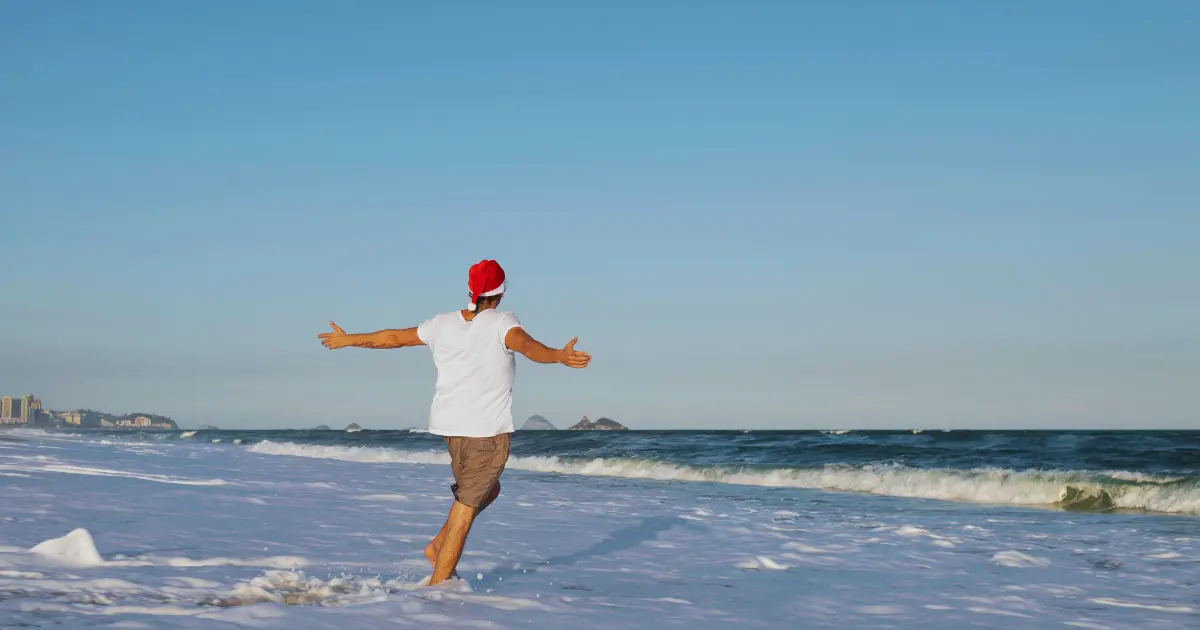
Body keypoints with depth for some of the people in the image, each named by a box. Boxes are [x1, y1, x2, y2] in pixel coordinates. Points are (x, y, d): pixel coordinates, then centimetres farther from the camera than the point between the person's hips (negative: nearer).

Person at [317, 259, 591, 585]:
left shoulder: (443, 324, 5)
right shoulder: (501, 323, -12)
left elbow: (393, 337, 14)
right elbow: (526, 344, -35)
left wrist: (347, 340, 28)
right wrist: (559, 356, -54)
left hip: (449, 423, 7)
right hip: (487, 429, -7)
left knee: (488, 489, 26)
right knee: (465, 508, 0)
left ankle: (438, 545, 15)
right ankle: (437, 583, 0)